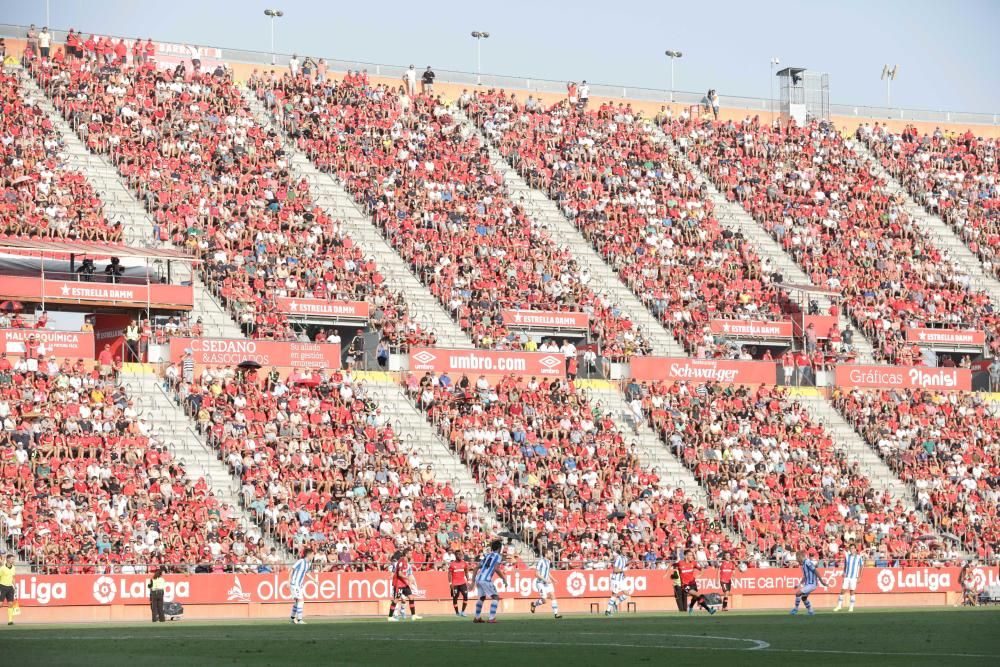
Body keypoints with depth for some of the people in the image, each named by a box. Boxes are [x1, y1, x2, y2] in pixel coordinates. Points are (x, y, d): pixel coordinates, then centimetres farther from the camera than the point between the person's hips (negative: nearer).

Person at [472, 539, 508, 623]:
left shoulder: (487, 556, 23)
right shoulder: (498, 556, 3)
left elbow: (477, 568, 21)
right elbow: (496, 569, -13)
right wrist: (504, 578, -4)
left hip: (478, 579, 7)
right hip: (486, 579, -7)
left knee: (482, 598, 26)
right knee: (496, 597, -2)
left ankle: (477, 618, 35)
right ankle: (492, 618, -13)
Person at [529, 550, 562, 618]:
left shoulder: (548, 561, 9)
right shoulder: (541, 562, -16)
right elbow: (537, 574, -18)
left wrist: (552, 579, 10)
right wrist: (545, 580, -24)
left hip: (547, 582, 7)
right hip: (540, 583, -7)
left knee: (552, 596, -4)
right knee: (544, 601, -7)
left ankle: (556, 613, -3)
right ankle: (534, 604, 23)